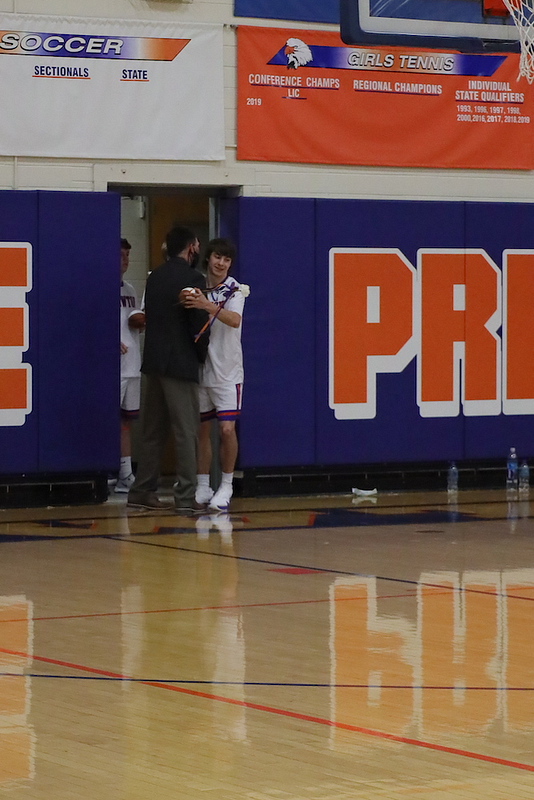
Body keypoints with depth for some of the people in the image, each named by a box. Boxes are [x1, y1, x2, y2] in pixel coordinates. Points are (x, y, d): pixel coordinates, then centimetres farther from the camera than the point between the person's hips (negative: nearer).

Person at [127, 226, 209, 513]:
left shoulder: (154, 277, 11)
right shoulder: (192, 278, -11)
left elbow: (150, 316, 13)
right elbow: (200, 322, -14)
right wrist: (201, 354, 3)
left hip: (154, 361, 7)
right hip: (180, 363, -7)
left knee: (153, 431, 14)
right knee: (185, 432, -4)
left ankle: (142, 491, 17)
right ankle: (186, 497, -6)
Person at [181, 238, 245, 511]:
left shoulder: (233, 289, -6)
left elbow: (235, 320, -26)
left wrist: (209, 307, -40)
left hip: (226, 371, -3)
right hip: (200, 368, 3)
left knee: (227, 429, -10)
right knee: (201, 429, 7)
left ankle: (226, 486, 2)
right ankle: (202, 487, 16)